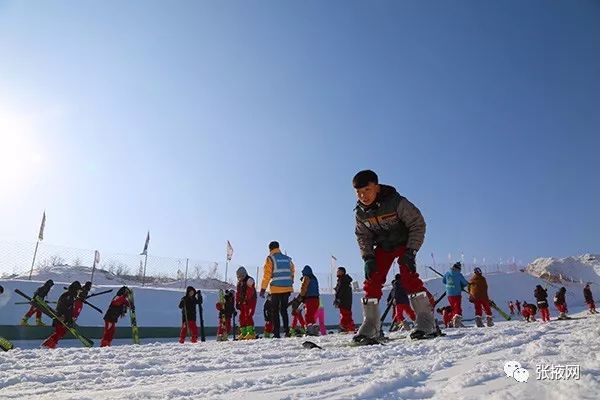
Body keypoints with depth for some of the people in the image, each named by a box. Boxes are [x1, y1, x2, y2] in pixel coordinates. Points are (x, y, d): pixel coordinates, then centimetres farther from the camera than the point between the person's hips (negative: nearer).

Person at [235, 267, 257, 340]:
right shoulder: (239, 283, 17)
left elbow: (250, 292, -19)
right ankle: (243, 333, 14)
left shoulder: (249, 280, -9)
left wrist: (246, 300, -26)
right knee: (242, 317, 7)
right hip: (243, 302, 8)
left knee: (248, 316, -16)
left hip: (251, 301, -8)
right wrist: (237, 302, 12)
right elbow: (238, 293, 19)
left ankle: (251, 332, -15)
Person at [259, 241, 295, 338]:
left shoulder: (270, 259, -3)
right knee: (284, 310, 16)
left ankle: (277, 333, 1)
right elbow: (292, 271, 15)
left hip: (276, 289, -4)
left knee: (275, 311, 5)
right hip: (287, 288, 4)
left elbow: (267, 275, -8)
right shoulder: (287, 259, 11)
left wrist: (263, 289, -5)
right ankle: (287, 331, 13)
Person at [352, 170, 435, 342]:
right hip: (382, 247, 4)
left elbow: (418, 224, -20)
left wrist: (411, 252, -25)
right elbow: (362, 236, 1)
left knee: (409, 277, -24)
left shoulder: (396, 202, -27)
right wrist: (368, 258, -12)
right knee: (372, 281, -7)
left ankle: (427, 322, -15)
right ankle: (370, 328, 0)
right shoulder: (360, 212, -12)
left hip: (404, 244, -4)